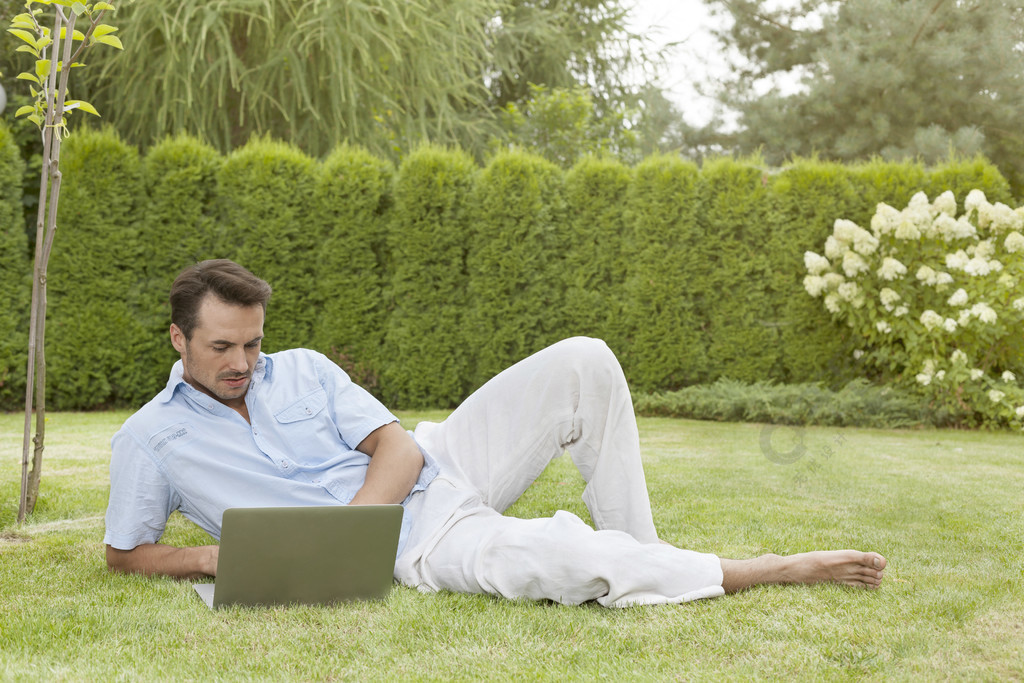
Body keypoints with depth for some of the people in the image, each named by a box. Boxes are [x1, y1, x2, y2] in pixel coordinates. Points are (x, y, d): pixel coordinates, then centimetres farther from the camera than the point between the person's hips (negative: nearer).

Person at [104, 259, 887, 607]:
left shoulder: (302, 370, 8)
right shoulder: (149, 439, 1)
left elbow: (399, 448, 1)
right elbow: (125, 554, 6)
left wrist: (344, 522, -18)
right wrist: (214, 556, -13)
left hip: (438, 468, 5)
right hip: (411, 548, -5)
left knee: (583, 363, -13)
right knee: (571, 557, -32)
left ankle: (641, 556, -5)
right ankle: (774, 569, -11)